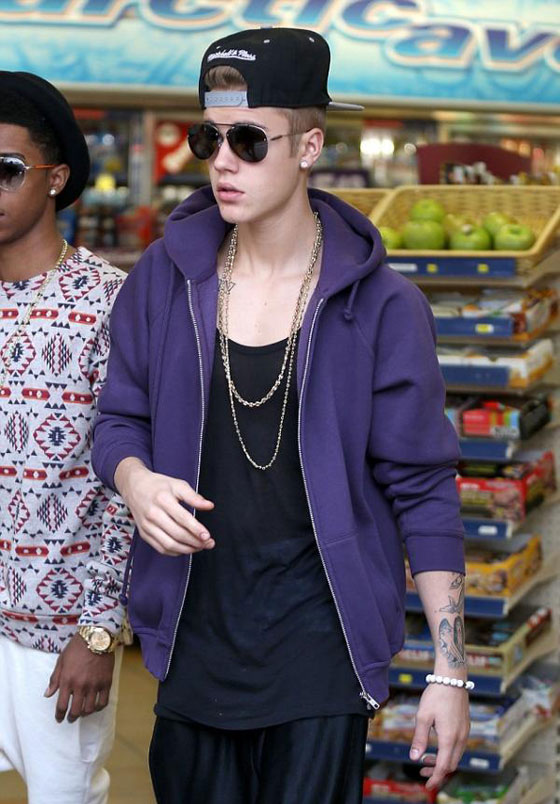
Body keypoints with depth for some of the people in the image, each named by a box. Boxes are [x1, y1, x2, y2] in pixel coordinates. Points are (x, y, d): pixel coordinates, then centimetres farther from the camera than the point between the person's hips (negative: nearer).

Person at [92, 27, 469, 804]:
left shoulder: (380, 305, -9)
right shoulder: (164, 277, 0)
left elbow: (422, 488, -6)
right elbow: (121, 419, 10)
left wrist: (450, 672, -8)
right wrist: (136, 481, -15)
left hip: (318, 648, -3)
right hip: (194, 638, 3)